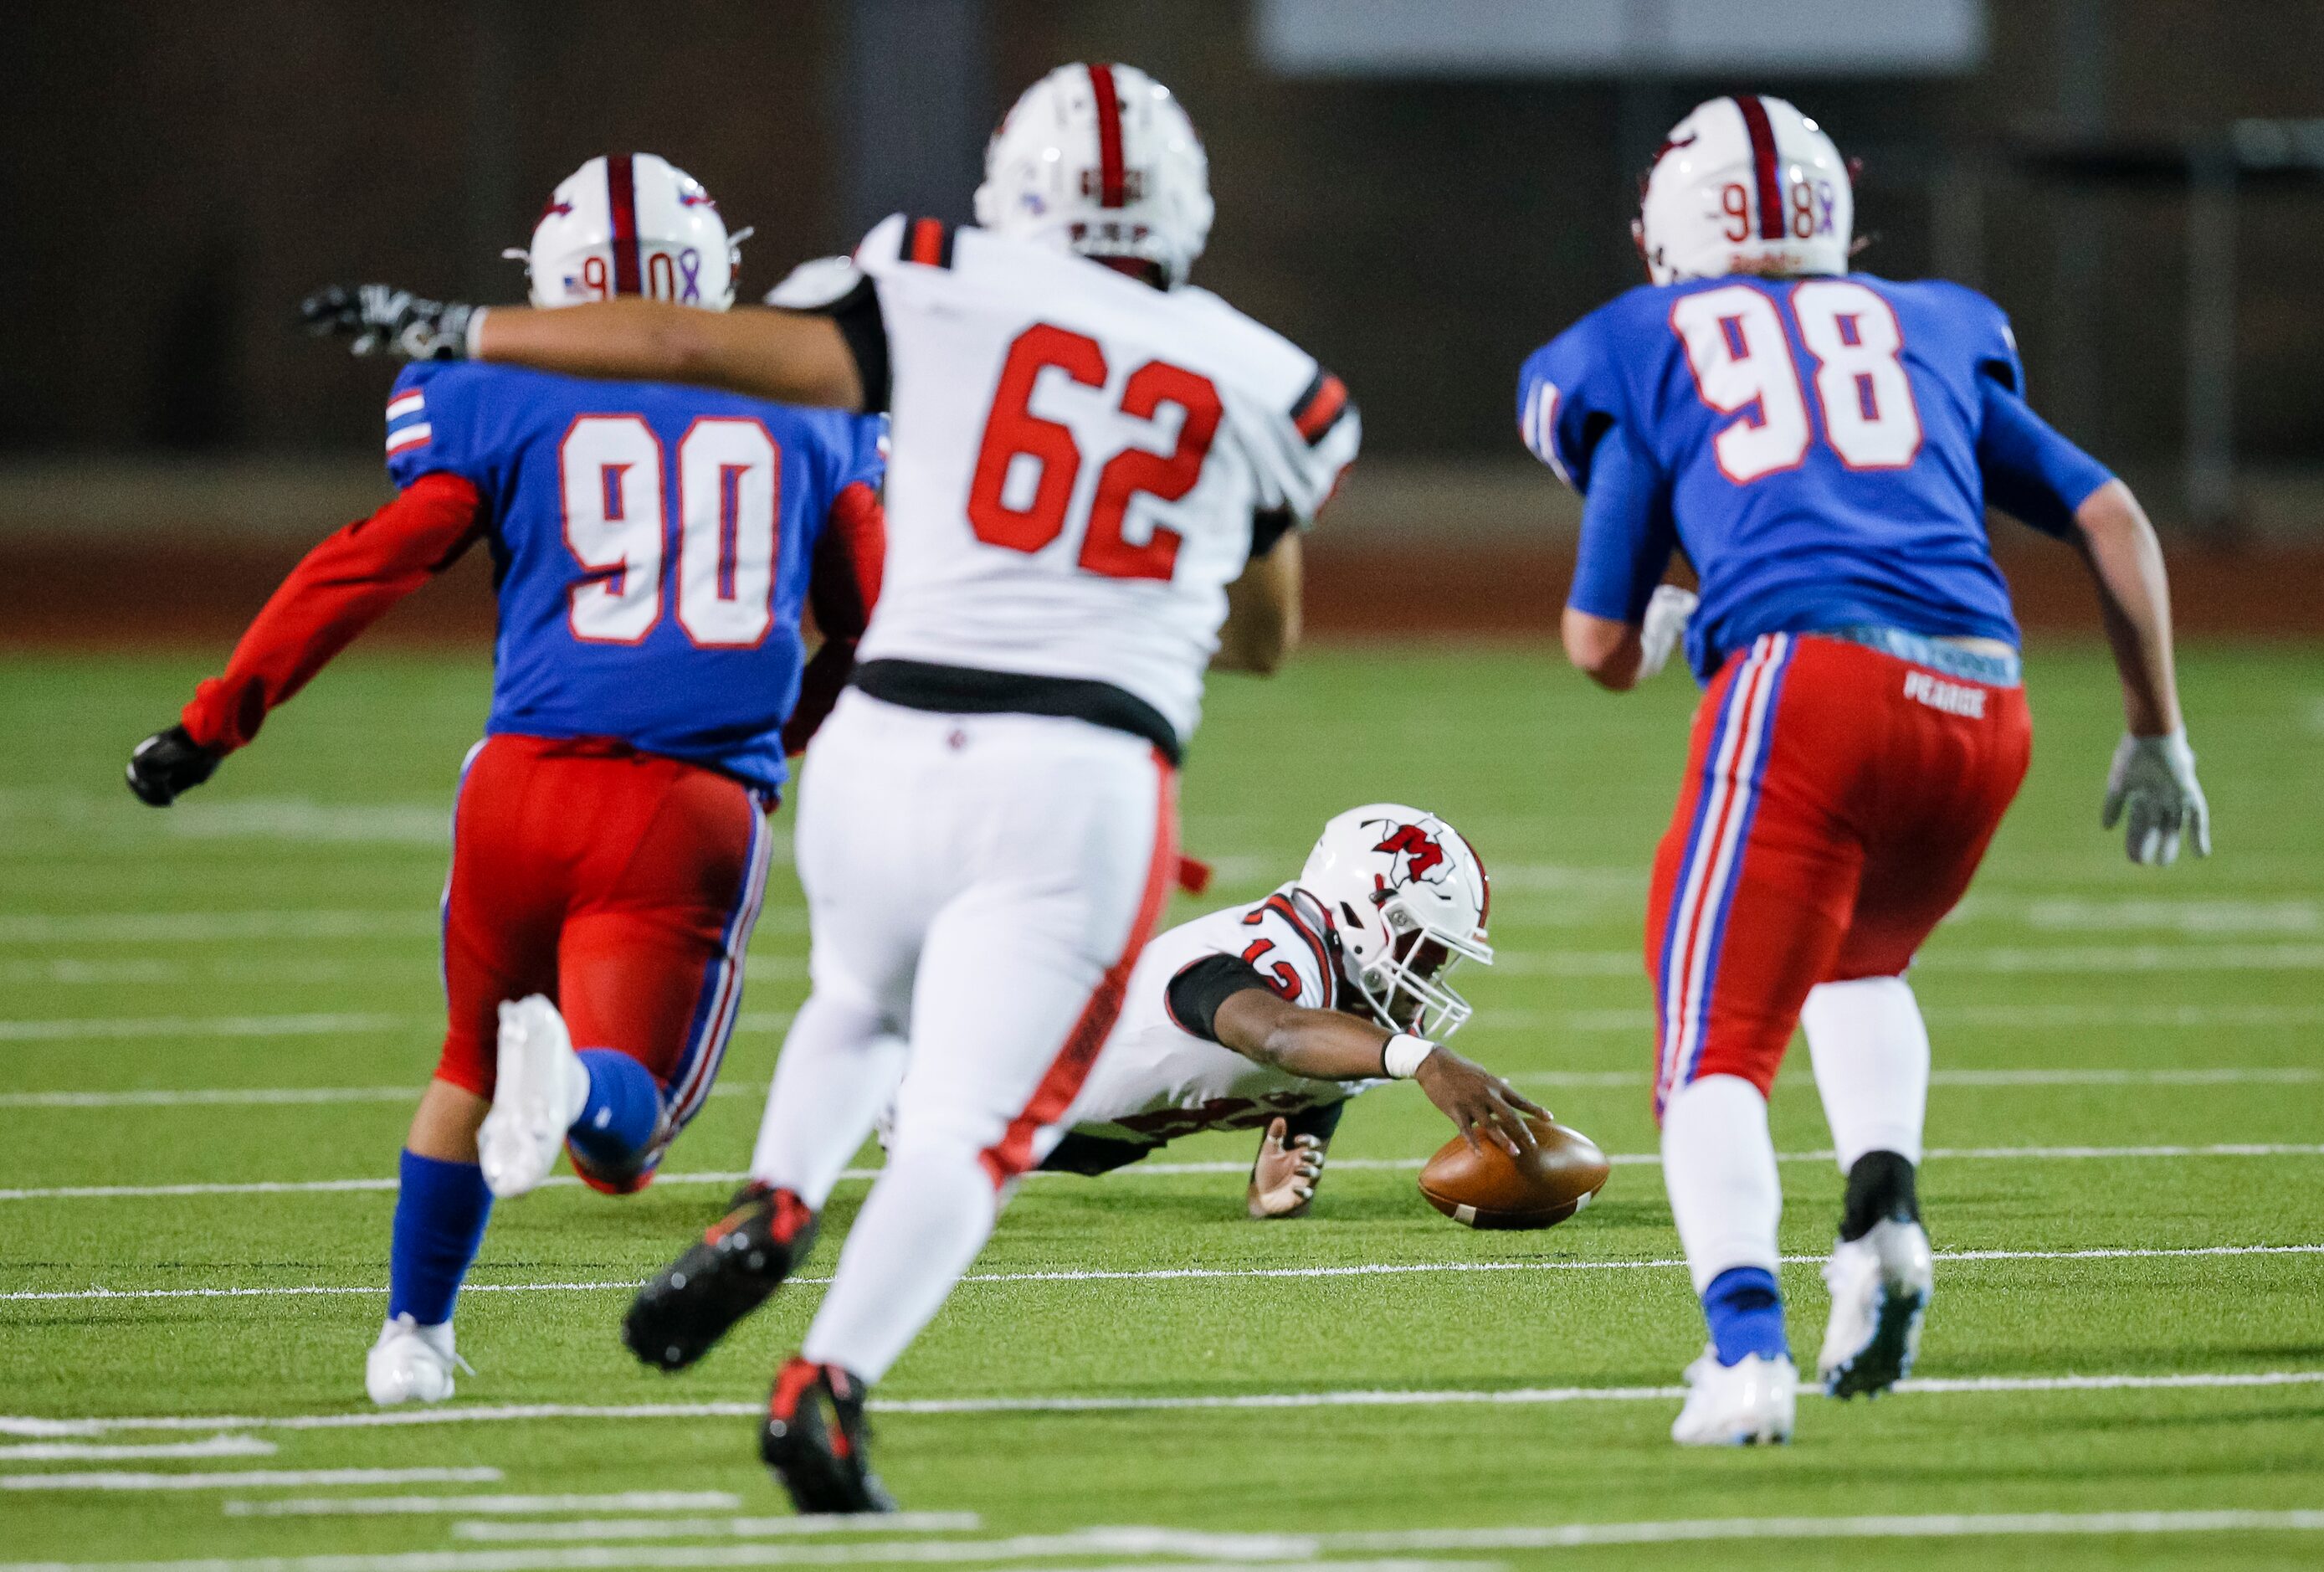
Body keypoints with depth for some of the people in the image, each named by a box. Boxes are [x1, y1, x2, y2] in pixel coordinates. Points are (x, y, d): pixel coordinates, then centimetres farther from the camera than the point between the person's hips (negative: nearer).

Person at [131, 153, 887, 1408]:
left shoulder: (506, 409, 9)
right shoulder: (808, 422, 16)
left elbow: (369, 568, 2)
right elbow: (878, 629, 20)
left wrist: (214, 724, 6)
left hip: (532, 780, 1)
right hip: (698, 810, -1)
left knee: (468, 1072, 25)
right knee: (620, 1134, -3)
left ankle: (413, 1336, 30)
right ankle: (577, 1082, -37)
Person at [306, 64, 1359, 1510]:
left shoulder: (949, 302, 4)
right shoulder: (1261, 389, 10)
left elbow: (691, 346, 4)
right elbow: (1268, 635, 25)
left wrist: (457, 333, 13)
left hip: (892, 747, 1)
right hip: (1081, 787, -1)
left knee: (865, 1010, 30)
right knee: (969, 1129, -4)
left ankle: (774, 1214, 6)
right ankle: (829, 1387, -24)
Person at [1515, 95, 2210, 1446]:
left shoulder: (1647, 351, 18)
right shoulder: (1933, 334, 26)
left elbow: (1602, 648, 19)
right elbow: (2112, 521, 23)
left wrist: (1661, 630, 42)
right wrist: (2158, 734, 30)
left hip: (1805, 681, -4)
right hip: (1980, 701, 4)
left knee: (1718, 1045, -2)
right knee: (1857, 962, 31)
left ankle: (1746, 1345, -26)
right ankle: (1885, 1203, 3)